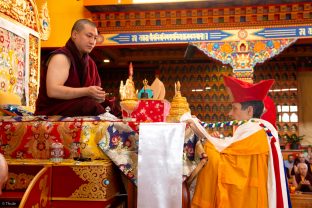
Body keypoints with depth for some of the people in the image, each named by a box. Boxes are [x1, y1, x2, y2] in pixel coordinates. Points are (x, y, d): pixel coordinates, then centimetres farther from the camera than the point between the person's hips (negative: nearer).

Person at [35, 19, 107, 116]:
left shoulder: (89, 62, 15)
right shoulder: (61, 57, -11)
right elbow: (52, 91, -24)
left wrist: (97, 96, -6)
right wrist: (87, 91, -28)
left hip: (76, 107, 7)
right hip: (52, 111, -7)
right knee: (92, 107, -32)